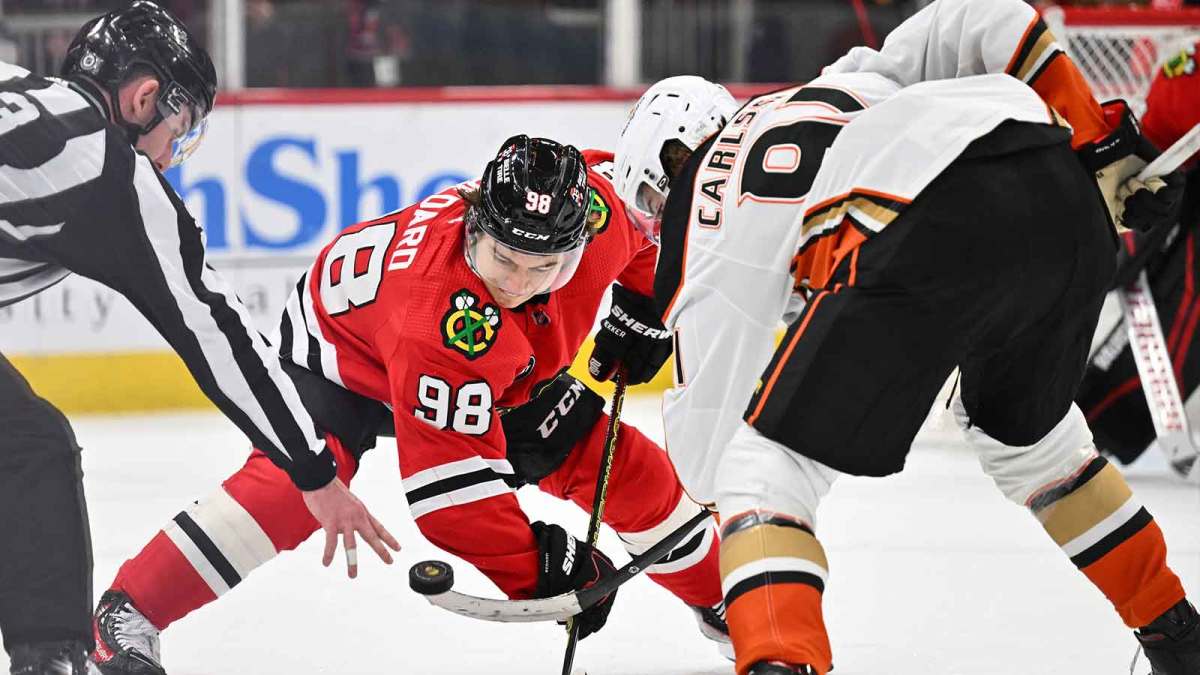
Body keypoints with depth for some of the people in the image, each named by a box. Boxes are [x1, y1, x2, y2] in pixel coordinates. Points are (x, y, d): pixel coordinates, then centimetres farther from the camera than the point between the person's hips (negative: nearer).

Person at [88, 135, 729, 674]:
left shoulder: (596, 200, -30)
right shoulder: (443, 315, -46)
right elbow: (447, 480, -44)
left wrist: (639, 309, -6)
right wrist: (533, 570, -46)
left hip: (503, 370, 7)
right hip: (348, 341, -7)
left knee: (622, 465, 3)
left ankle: (718, 598, 29)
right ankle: (127, 613, -27)